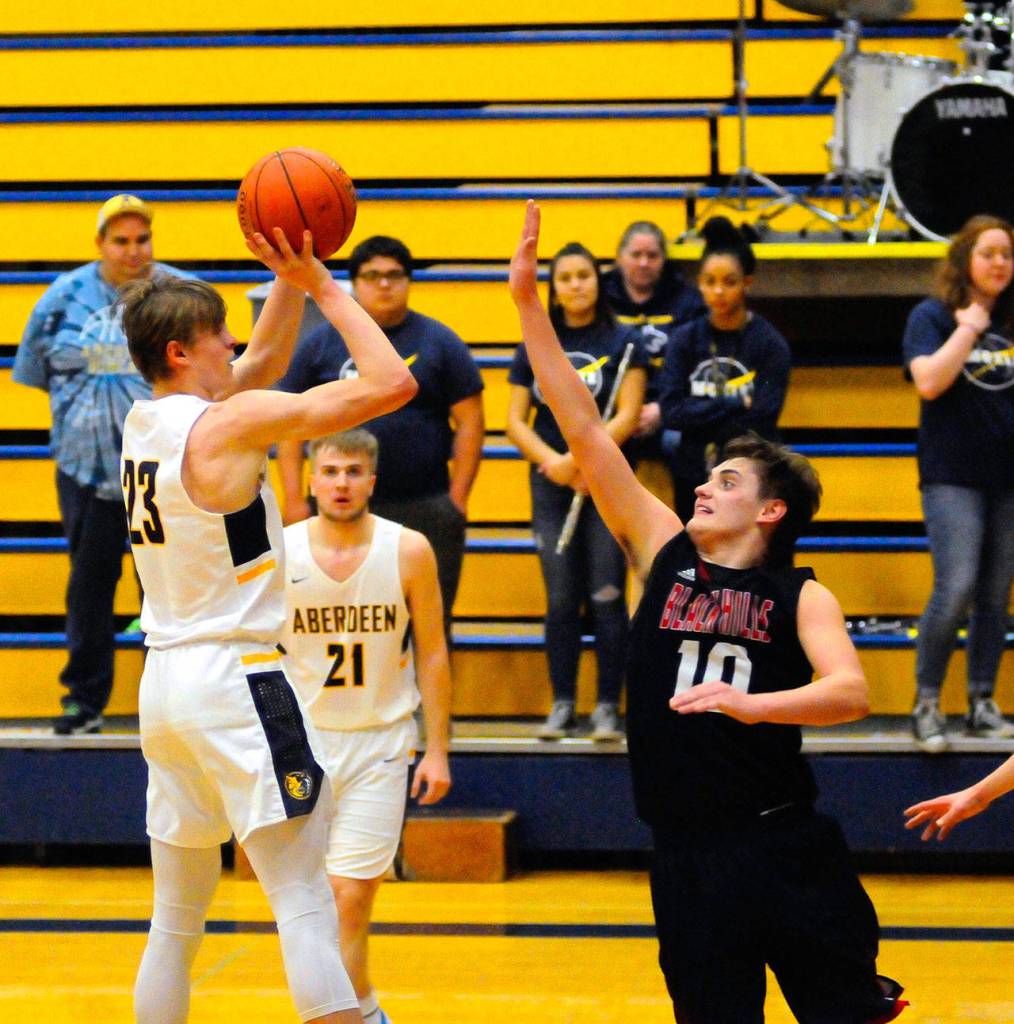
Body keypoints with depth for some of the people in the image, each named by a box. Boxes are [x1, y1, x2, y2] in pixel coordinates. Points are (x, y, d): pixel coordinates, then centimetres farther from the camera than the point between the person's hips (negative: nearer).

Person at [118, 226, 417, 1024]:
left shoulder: (145, 421, 10)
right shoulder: (231, 423, -13)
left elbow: (266, 361, 25)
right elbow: (391, 384, -16)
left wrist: (291, 280, 12)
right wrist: (324, 286, -7)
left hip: (165, 682, 8)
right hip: (235, 684, -8)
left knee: (176, 919, 13)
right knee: (307, 905, -9)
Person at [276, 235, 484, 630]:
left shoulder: (440, 342, 5)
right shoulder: (320, 344, 6)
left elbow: (470, 422, 3)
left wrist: (457, 500, -3)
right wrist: (294, 500, -1)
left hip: (423, 508, -1)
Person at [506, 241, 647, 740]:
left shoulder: (623, 342, 0)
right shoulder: (535, 347, 9)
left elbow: (627, 417, -8)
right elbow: (515, 420, 6)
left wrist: (577, 459, -16)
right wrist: (552, 463, -10)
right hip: (551, 486, 3)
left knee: (606, 597, -5)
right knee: (560, 599, 4)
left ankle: (608, 705, 1)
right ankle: (562, 704, 10)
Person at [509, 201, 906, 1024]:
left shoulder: (802, 596, 0)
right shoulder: (665, 552, 6)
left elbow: (849, 692, -17)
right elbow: (584, 429, 3)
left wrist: (748, 703, -33)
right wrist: (528, 301, -1)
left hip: (784, 846, -2)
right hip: (687, 854, 3)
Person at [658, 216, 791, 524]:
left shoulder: (770, 344, -6)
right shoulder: (686, 340, 1)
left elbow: (760, 421, -14)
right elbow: (671, 412, -8)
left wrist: (699, 417, -12)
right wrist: (734, 405, -14)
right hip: (694, 480, 3)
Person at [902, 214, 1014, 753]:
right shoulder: (931, 317, -1)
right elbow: (929, 382, -16)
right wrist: (969, 328, -13)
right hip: (953, 475, -5)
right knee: (955, 590, -15)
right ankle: (926, 705, -4)